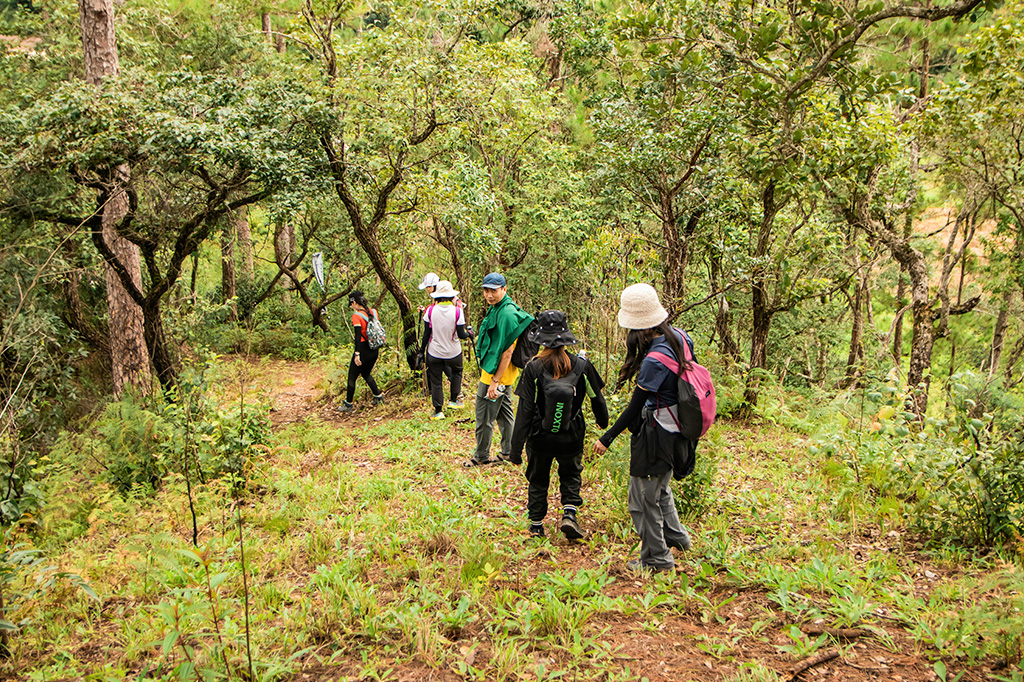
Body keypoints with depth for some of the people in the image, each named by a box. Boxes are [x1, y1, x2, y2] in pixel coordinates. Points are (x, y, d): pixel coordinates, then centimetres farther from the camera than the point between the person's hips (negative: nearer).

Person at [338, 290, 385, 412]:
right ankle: (378, 396, 27)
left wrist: (357, 354, -24)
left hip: (363, 349, -7)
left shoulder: (356, 316, -17)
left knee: (352, 377, 8)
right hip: (374, 350, 7)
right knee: (366, 374, 27)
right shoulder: (373, 312, 3)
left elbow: (358, 336, -23)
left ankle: (348, 404, 16)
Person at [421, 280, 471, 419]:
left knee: (435, 380, 11)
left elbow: (427, 333, -4)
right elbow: (461, 335, -12)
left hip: (434, 352, 1)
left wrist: (422, 348, 9)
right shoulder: (457, 311, -15)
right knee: (456, 372, 27)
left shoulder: (430, 310, -10)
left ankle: (438, 410, 12)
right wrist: (469, 334, 10)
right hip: (453, 352, -1)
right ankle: (453, 400, 31)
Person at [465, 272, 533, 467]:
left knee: (484, 417, 2)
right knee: (504, 413, 19)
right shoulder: (496, 308, 9)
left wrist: (495, 381, -25)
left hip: (496, 374, -10)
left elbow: (508, 351, -26)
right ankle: (508, 452, 30)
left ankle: (481, 456, 16)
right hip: (497, 374, 10)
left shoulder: (507, 314, -24)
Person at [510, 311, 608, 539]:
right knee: (571, 475, 25)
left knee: (538, 479, 20)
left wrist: (516, 447, -10)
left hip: (540, 439, -1)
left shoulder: (533, 368, -16)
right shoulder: (581, 365, -10)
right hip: (571, 438, 1)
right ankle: (569, 513, 6)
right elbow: (597, 398, 4)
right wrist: (602, 420, 25)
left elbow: (525, 411, -15)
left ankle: (536, 525, 27)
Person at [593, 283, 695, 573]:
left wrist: (607, 438, -14)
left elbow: (635, 406, -23)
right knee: (660, 485, 29)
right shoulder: (678, 336, -6)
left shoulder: (654, 359, -29)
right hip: (676, 428, 9)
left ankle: (657, 558, 22)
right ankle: (675, 535, 44)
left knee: (644, 496, 8)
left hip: (656, 434, -9)